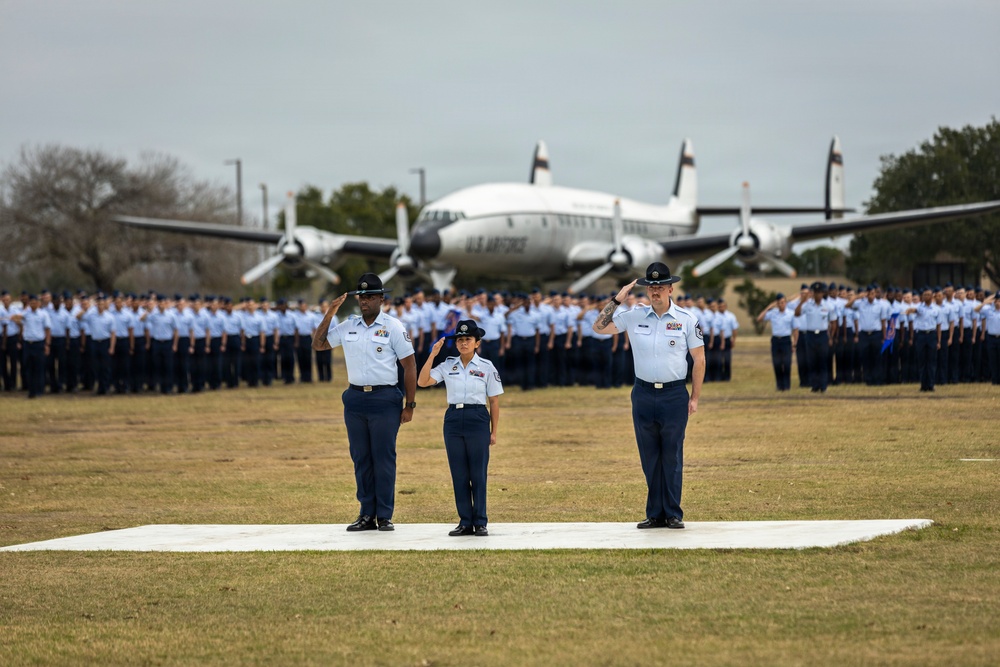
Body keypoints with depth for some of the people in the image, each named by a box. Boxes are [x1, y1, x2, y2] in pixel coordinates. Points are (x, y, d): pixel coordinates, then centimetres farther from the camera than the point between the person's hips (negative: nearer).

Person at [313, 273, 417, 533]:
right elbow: (317, 344, 13)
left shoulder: (393, 327, -3)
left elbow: (409, 365, -3)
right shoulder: (348, 326, 9)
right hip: (355, 398, 5)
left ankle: (385, 516, 2)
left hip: (385, 399, -4)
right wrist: (330, 314, 1)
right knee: (361, 458, 6)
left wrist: (410, 405, -6)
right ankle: (367, 514, 11)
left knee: (384, 457, -3)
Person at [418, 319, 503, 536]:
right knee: (459, 474, 4)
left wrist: (494, 431, 1)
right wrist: (432, 355, -10)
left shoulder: (486, 367, 1)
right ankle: (465, 522, 10)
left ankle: (480, 522, 4)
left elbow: (494, 401, 3)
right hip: (453, 419, 3)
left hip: (478, 420, -3)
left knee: (478, 473, -1)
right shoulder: (448, 366, 6)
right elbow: (423, 381, -5)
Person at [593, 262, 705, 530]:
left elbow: (699, 359, 2)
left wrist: (695, 397, -2)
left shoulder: (686, 319, -2)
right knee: (649, 457, 7)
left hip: (674, 395, -3)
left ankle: (673, 514, 8)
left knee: (672, 456, 1)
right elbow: (599, 327, 7)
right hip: (643, 394, 3)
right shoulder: (634, 316, 4)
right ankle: (655, 514, 14)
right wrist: (617, 300, -4)